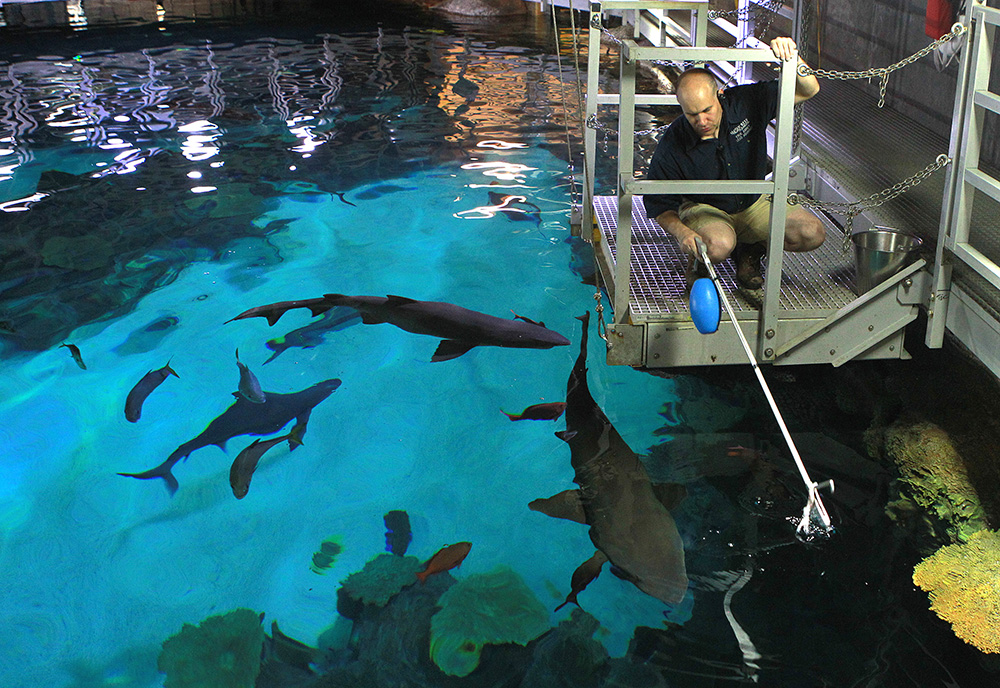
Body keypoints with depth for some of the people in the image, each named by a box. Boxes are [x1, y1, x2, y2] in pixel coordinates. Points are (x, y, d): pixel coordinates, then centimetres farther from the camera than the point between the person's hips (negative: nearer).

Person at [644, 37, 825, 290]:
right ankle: (697, 261, 0)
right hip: (703, 208, -4)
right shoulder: (672, 145, -22)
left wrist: (791, 58, -33)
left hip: (753, 205, 4)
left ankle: (750, 250, 11)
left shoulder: (746, 103, -16)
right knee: (718, 245, -39)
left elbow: (809, 90, -11)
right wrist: (681, 232, -33)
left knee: (813, 233, -15)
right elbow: (659, 204, -13)